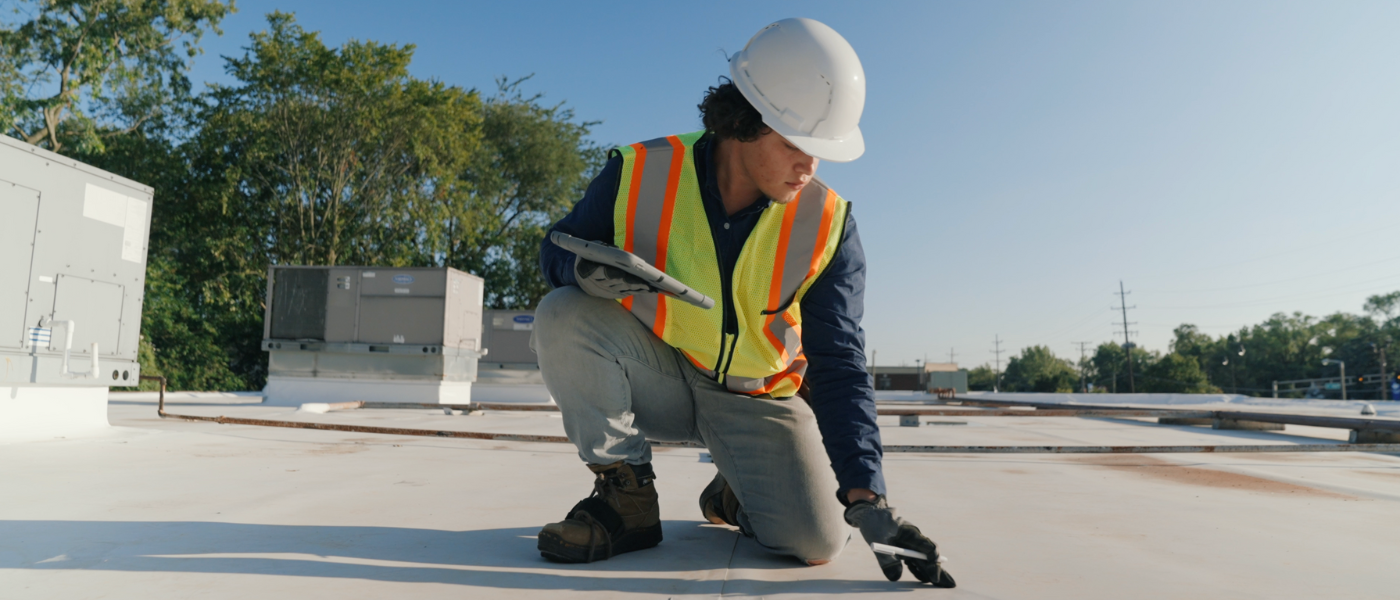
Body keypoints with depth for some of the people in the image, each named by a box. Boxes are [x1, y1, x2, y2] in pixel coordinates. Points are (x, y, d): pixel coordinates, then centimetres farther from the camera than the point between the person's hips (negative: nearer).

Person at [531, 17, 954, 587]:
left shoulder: (827, 225, -15)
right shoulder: (642, 172, -17)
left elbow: (839, 368, -15)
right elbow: (558, 246, -2)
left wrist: (864, 496, -24)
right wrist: (584, 270, -29)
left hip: (757, 401, 0)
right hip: (658, 381, 1)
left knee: (817, 539, -18)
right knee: (562, 317, -26)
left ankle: (736, 494, 19)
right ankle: (628, 496, -8)